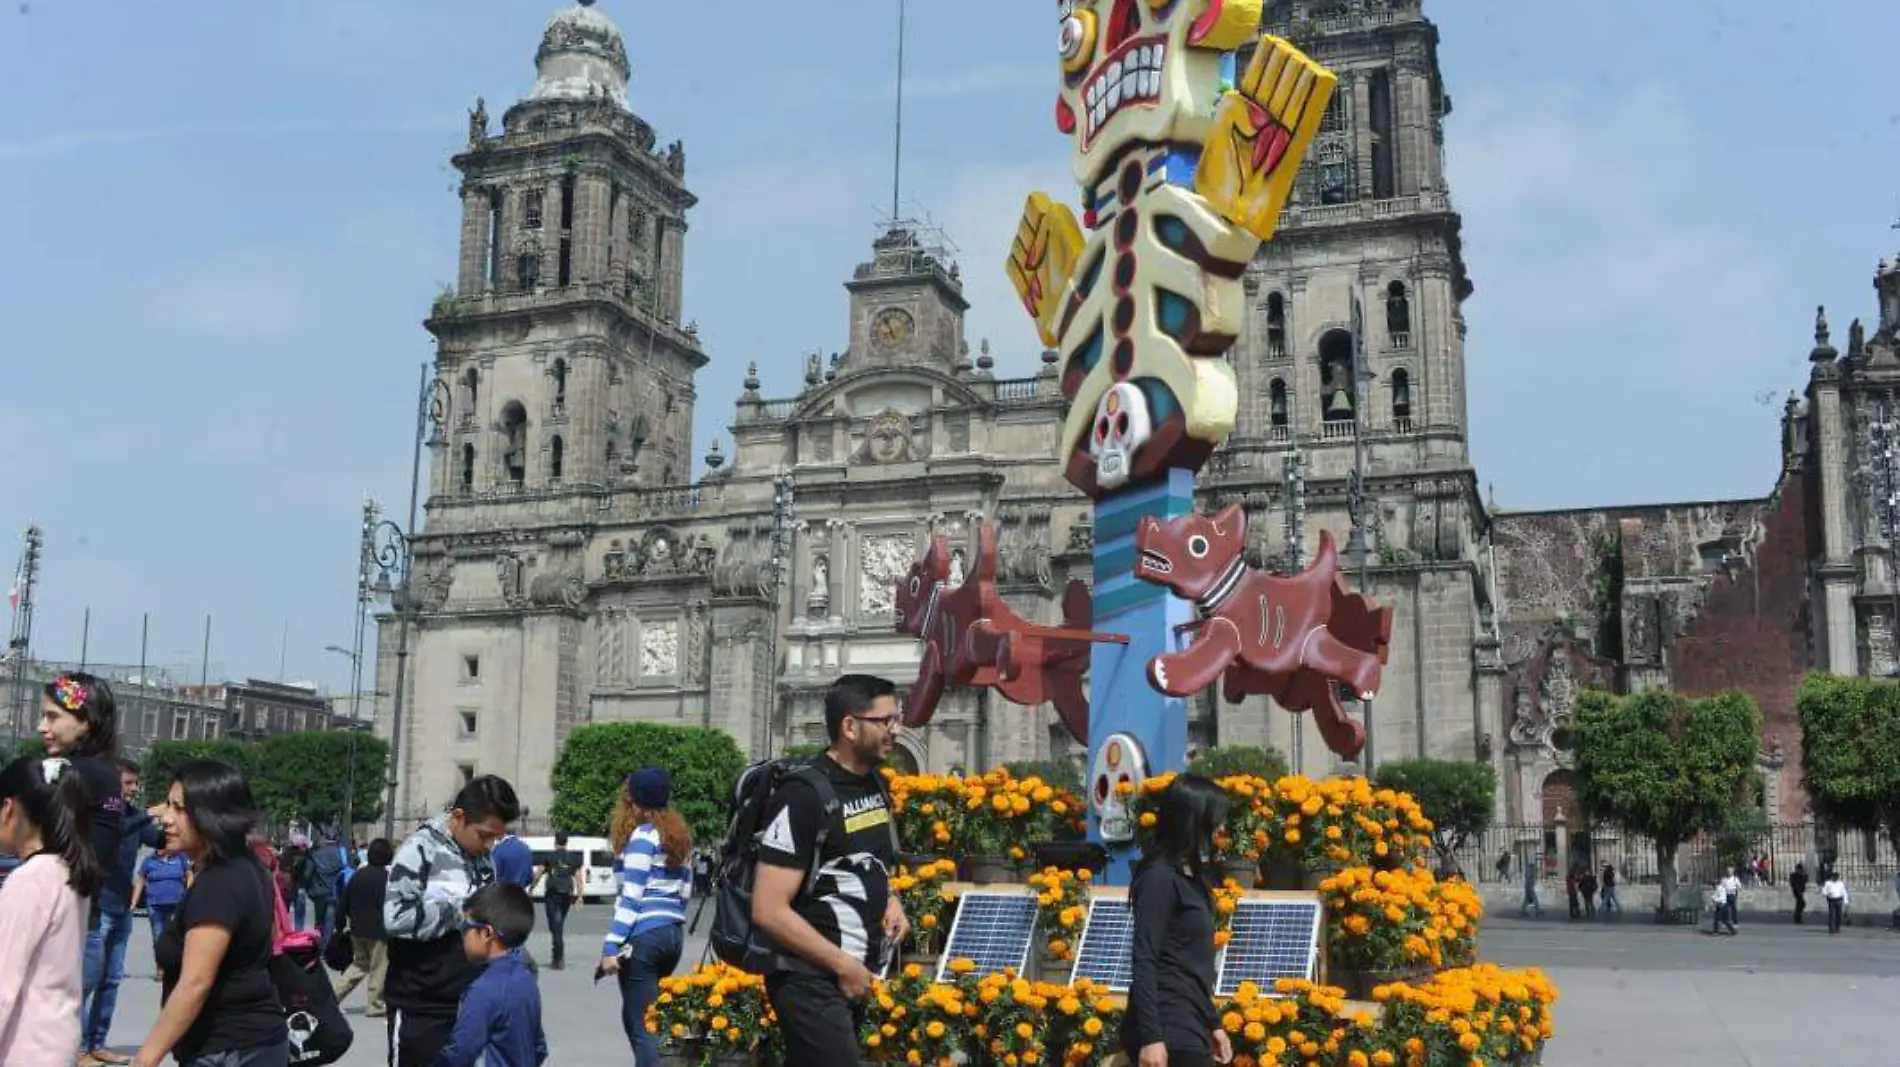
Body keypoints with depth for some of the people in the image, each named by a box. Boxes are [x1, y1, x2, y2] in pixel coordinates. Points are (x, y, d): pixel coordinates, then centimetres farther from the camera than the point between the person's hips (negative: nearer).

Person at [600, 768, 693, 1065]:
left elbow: (632, 896, -15)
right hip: (673, 933, 8)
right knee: (653, 1018, 16)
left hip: (645, 935, -8)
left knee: (640, 1023, -5)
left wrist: (611, 946, -15)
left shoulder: (642, 836, -9)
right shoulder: (678, 835, 15)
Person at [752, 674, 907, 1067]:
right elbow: (768, 912, -22)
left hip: (856, 974, 8)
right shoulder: (804, 796, -19)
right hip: (812, 980, -8)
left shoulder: (876, 784, 7)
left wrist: (890, 900, 4)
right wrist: (843, 965, -17)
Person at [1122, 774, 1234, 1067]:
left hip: (1188, 1030, 9)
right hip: (1168, 1033, -9)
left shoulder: (1192, 877, 16)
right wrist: (1150, 1037, -21)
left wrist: (1212, 1024, 23)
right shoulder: (1160, 877, -11)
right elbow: (1144, 963, -16)